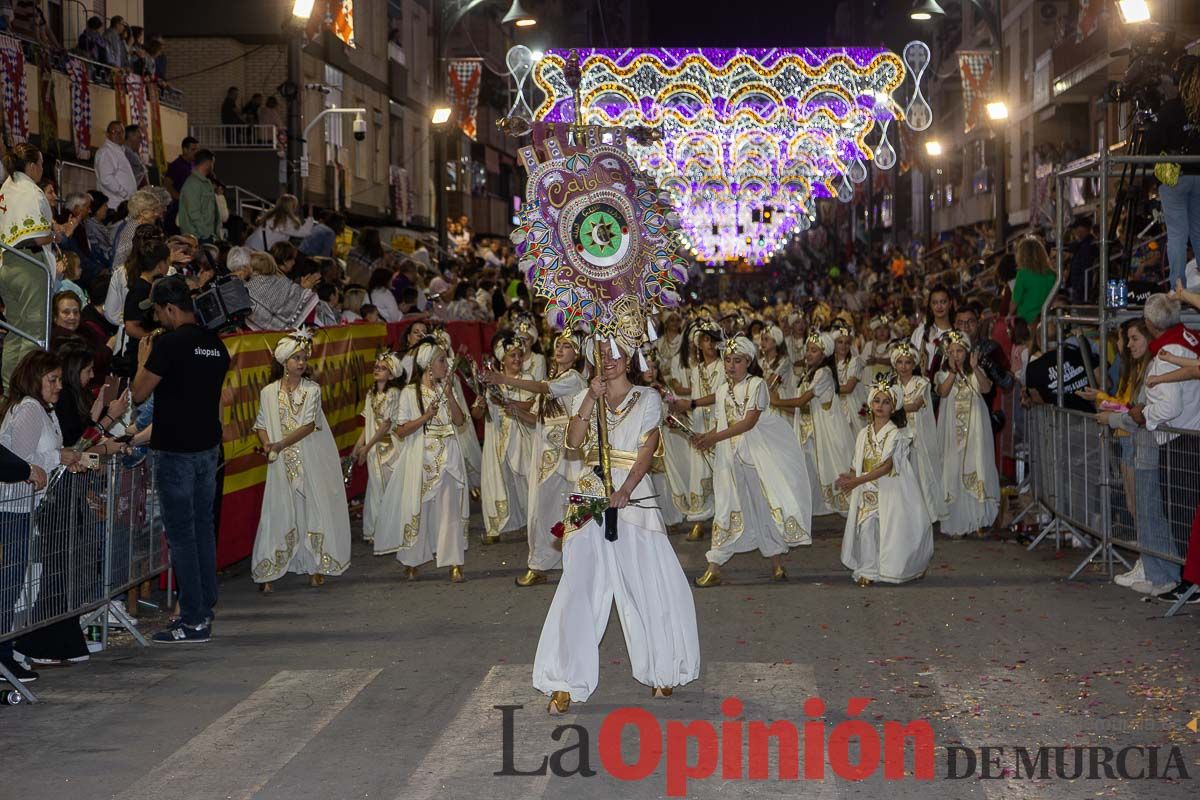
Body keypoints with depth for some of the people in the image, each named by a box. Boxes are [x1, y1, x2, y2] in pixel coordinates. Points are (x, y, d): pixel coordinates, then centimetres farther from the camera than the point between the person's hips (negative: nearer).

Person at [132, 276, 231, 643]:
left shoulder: (170, 343, -15)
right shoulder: (215, 343, 9)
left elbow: (139, 393, -10)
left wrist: (144, 359, 6)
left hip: (176, 450, -8)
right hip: (208, 445, 8)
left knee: (181, 533, -3)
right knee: (203, 527, 15)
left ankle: (193, 620, -2)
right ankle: (204, 609, 21)